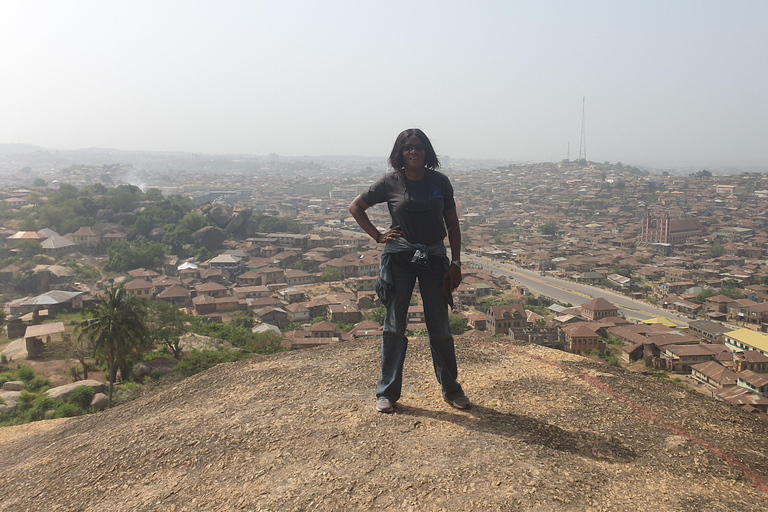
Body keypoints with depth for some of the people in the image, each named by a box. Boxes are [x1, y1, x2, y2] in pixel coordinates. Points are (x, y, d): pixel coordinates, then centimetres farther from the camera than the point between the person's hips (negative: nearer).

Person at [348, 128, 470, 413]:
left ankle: (451, 390, 24)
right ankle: (387, 392, 18)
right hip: (399, 259, -1)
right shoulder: (390, 183, -2)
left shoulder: (440, 182, 2)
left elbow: (452, 224, 6)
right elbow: (356, 207, 9)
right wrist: (378, 236, 0)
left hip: (434, 258, 1)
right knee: (394, 327, 5)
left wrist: (456, 263, 0)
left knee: (440, 329, 6)